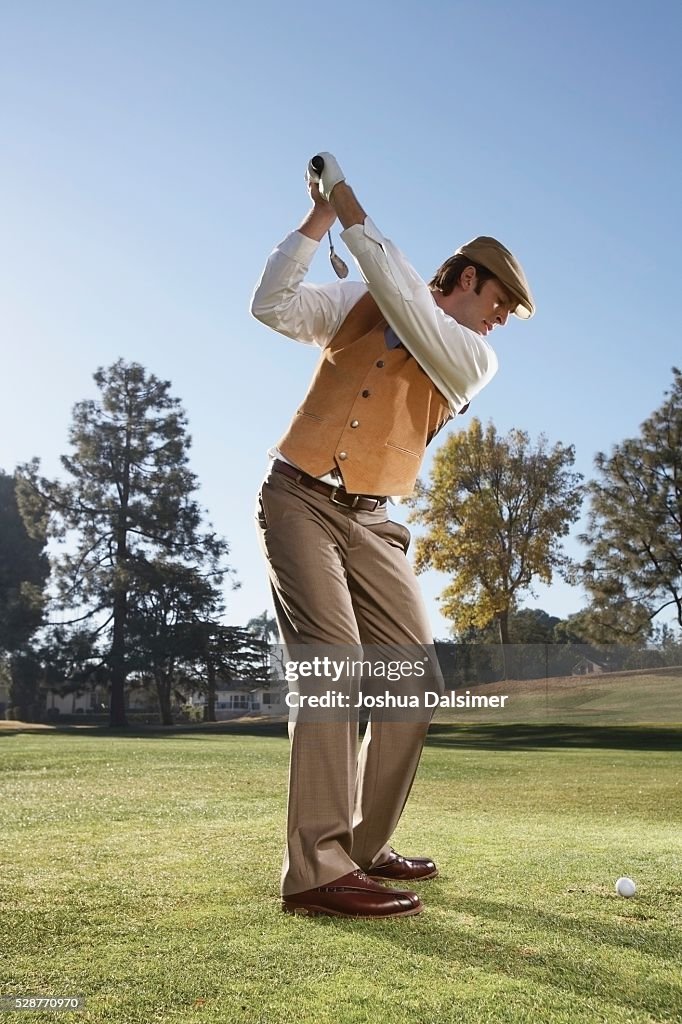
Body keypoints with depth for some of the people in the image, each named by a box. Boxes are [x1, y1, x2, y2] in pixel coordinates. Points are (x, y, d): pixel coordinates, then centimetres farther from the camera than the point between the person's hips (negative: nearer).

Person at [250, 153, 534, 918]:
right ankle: (317, 871, -20)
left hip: (370, 523, 4)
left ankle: (363, 848, 14)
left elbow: (406, 304, -8)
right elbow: (274, 308, -1)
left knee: (416, 676, -1)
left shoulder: (474, 359, 7)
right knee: (334, 662, -20)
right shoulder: (358, 303, 10)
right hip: (299, 501, -3)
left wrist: (355, 219, -4)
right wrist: (319, 219, -7)